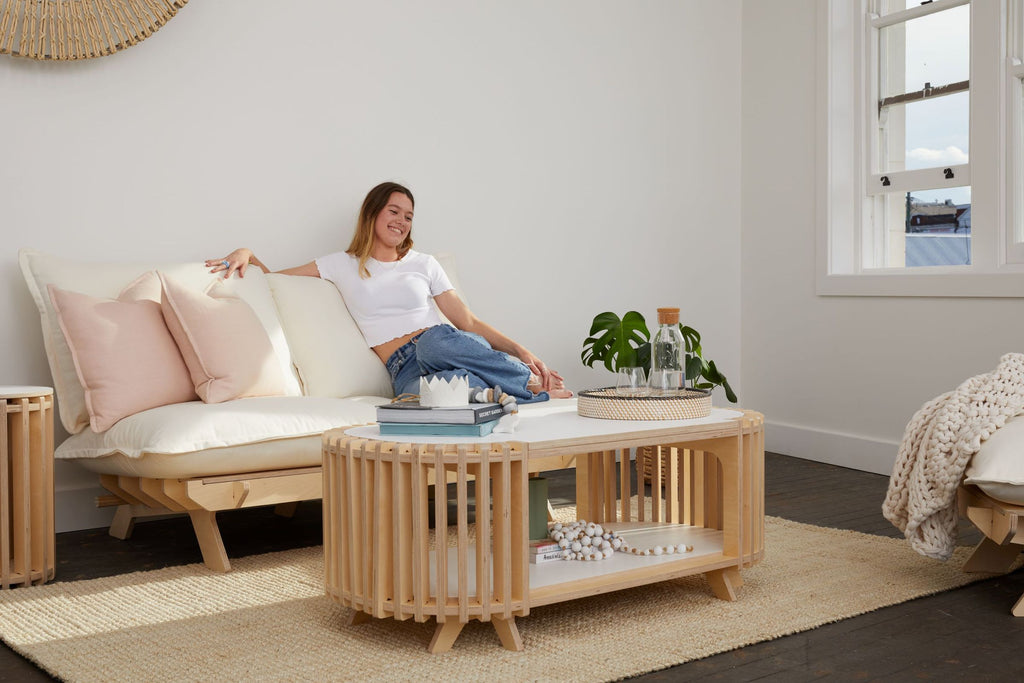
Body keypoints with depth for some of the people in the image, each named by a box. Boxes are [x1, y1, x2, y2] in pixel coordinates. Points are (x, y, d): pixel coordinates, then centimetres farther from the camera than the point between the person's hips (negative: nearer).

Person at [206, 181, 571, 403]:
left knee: (434, 342, -40)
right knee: (455, 382, -41)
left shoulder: (424, 264, 19)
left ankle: (532, 381, -24)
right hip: (404, 369, -1)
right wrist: (246, 253, -1)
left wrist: (521, 351, 1)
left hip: (444, 344, 2)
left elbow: (468, 321, 13)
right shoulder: (343, 266, 18)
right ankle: (531, 389, -22)